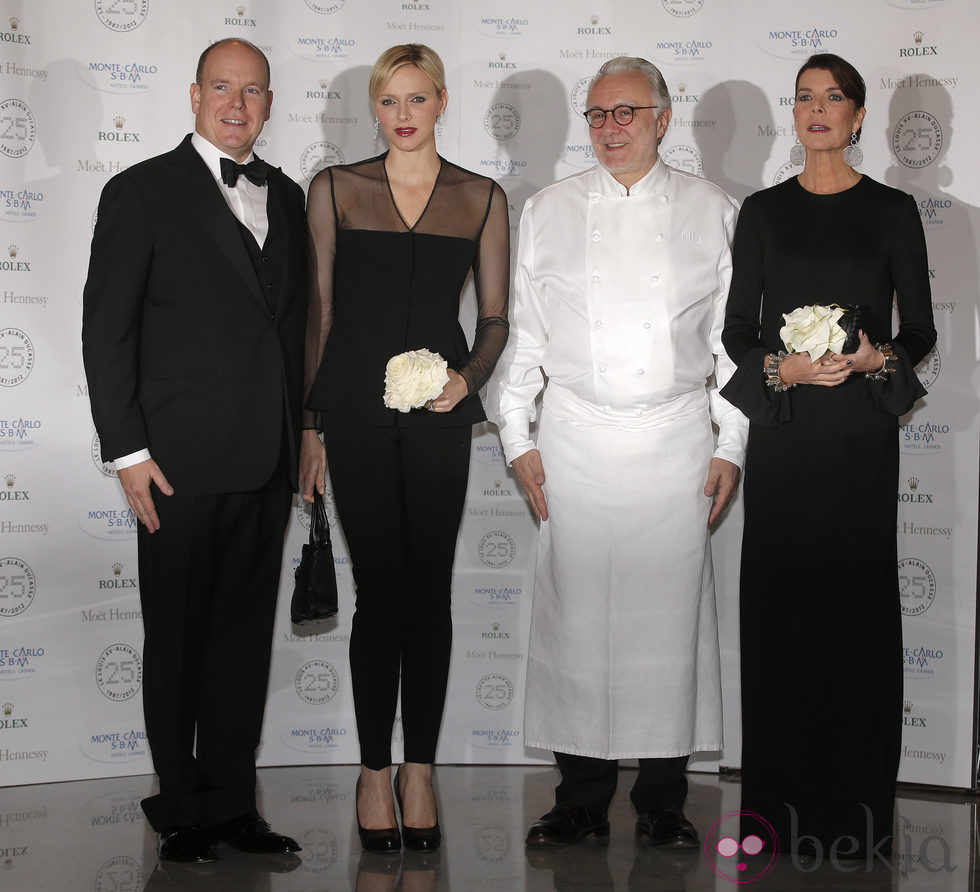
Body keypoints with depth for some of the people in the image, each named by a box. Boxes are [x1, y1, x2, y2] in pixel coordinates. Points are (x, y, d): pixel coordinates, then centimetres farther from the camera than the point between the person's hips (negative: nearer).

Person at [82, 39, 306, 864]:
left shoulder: (286, 197, 13)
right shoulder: (142, 192, -3)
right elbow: (107, 331, -6)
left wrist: (301, 433, 11)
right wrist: (128, 450, -11)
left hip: (266, 459, 5)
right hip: (182, 459, -5)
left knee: (246, 632, 11)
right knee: (177, 636, 6)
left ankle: (232, 801, 23)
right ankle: (182, 806, 20)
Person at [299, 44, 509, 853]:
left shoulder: (482, 199, 7)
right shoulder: (335, 190, 6)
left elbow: (494, 316, 11)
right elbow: (317, 311, 6)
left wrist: (469, 378, -8)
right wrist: (308, 423, 3)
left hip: (438, 414, 1)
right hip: (355, 411, -1)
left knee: (429, 592, 4)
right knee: (380, 592, 1)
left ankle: (419, 771, 16)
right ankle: (376, 771, 14)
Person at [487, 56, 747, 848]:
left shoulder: (712, 211, 7)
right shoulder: (548, 210, 9)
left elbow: (734, 337, 6)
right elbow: (522, 332, 9)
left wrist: (732, 447, 2)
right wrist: (518, 440, 3)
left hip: (676, 438, -1)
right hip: (575, 439, 1)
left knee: (671, 615, 1)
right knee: (575, 615, 1)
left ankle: (664, 802, 14)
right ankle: (582, 800, 14)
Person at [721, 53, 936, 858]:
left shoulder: (893, 211, 5)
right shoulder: (764, 211, 8)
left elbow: (921, 329, 6)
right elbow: (738, 328, 7)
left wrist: (880, 357, -15)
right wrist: (781, 368, -12)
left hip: (861, 425, -1)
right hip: (783, 428, 1)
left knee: (858, 595, -1)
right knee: (778, 596, 1)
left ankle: (855, 801, 9)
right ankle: (782, 788, 12)